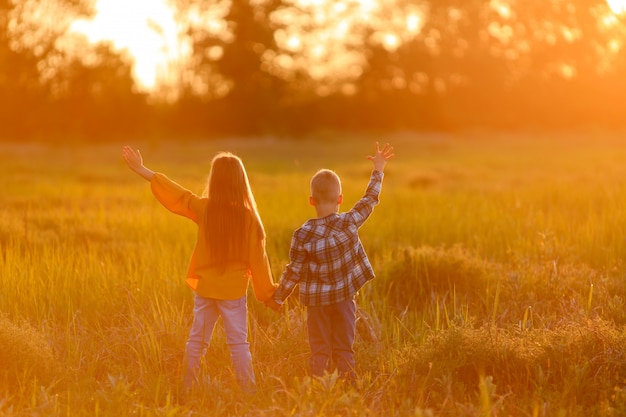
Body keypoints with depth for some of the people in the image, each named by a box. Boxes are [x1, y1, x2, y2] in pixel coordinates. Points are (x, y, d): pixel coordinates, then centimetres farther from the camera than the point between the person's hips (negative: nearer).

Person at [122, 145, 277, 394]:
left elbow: (174, 193, 1)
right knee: (238, 343, 3)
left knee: (197, 339, 14)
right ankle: (249, 392, 4)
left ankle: (188, 389, 21)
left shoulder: (204, 208, -7)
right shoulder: (247, 216, -12)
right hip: (233, 290, -2)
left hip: (205, 287, 2)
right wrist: (267, 292, 2)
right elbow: (257, 258, -8)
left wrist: (140, 169, 11)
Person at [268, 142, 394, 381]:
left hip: (316, 300, -1)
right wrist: (378, 169, 15)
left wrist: (278, 298, 5)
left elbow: (294, 272, -9)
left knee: (319, 351, 7)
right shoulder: (349, 223, -12)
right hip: (344, 297, 1)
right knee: (344, 350, 10)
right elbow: (370, 199, 3)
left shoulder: (303, 235, -15)